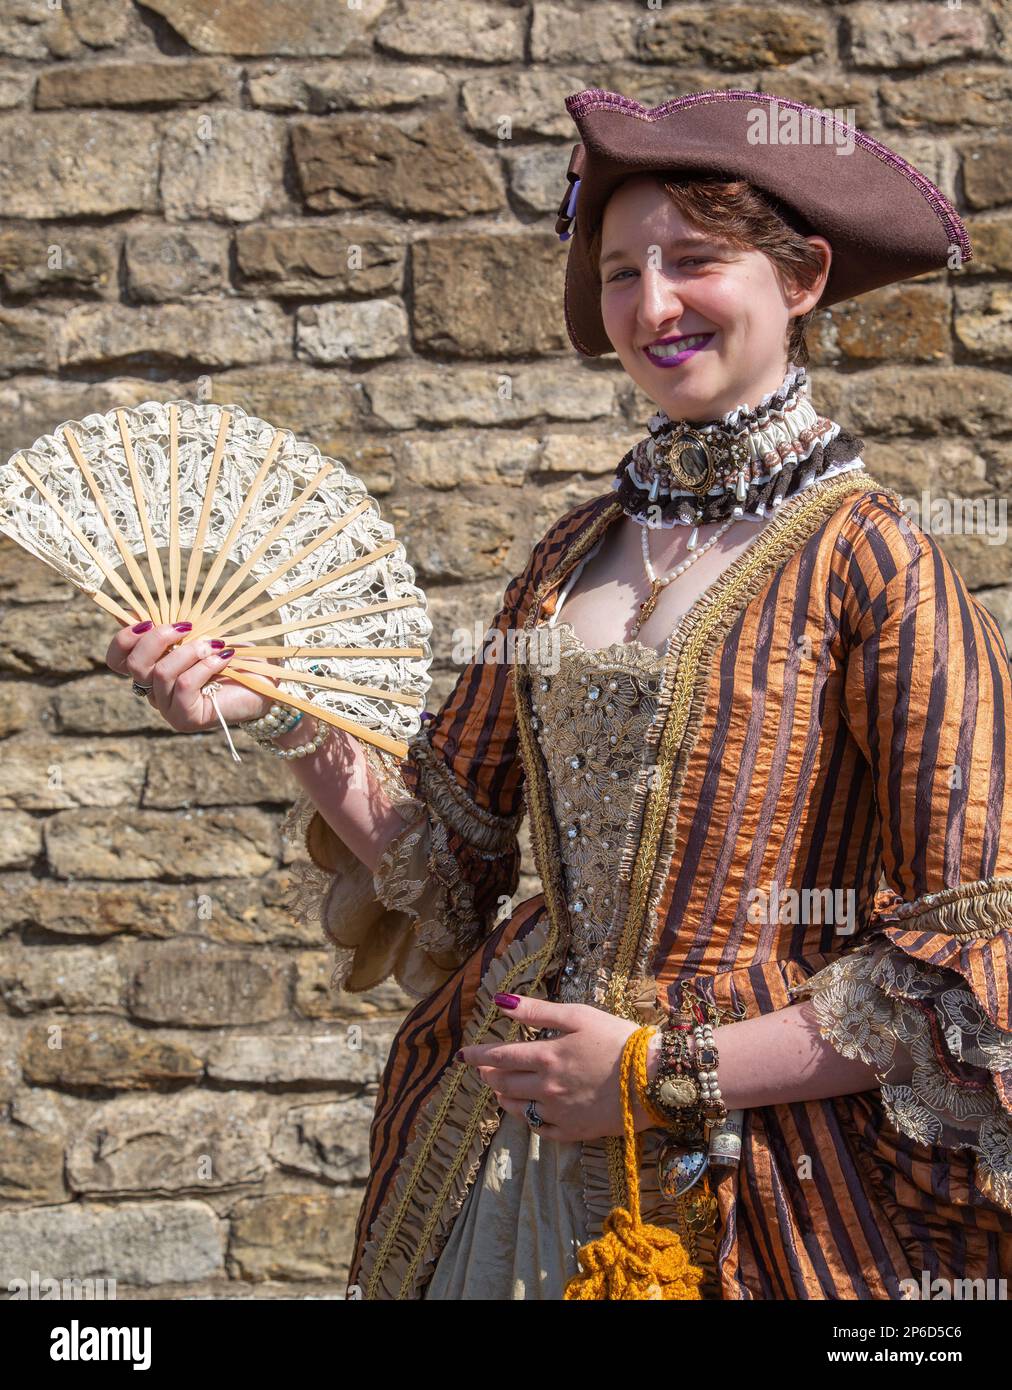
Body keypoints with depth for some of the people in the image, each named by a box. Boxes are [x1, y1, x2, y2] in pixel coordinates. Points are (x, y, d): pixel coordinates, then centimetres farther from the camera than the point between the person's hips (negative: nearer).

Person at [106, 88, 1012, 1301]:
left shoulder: (870, 561, -12)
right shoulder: (575, 553, 5)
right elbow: (449, 847, 10)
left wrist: (672, 1072, -14)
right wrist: (285, 714, -3)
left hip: (758, 1192, -5)